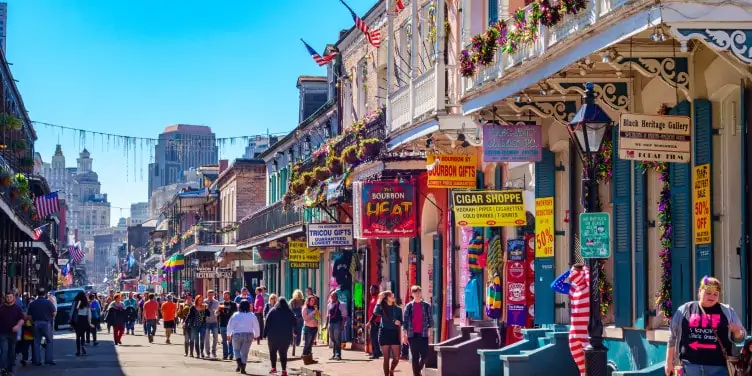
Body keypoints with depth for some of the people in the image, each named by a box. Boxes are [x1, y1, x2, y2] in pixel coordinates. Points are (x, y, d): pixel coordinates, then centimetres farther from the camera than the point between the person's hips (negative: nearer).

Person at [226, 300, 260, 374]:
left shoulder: (235, 315, -4)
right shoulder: (252, 315, -4)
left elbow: (230, 325, 3)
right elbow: (256, 326, 1)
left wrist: (228, 335, 16)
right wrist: (256, 335, 15)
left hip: (237, 335, -1)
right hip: (248, 335, 1)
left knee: (236, 349, 18)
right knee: (245, 352, 7)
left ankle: (239, 363, -5)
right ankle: (243, 368, 1)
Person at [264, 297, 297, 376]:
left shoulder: (273, 311, -4)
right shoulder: (289, 312, 1)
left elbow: (267, 323, -7)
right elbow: (295, 323, 4)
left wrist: (265, 333, -4)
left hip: (273, 336, -1)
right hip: (286, 336, 1)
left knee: (272, 352, 15)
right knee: (283, 353, 4)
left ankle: (273, 367, 15)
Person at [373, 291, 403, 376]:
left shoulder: (398, 309, 8)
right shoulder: (382, 308, 0)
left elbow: (401, 322, 14)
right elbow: (376, 313, -23)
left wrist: (399, 322, -10)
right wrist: (380, 300, -17)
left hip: (394, 334, 2)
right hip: (384, 333, -2)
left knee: (396, 358, -2)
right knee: (386, 358, -1)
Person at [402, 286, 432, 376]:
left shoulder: (427, 306, 5)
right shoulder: (409, 306, 3)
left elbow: (431, 320, 7)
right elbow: (405, 321, 3)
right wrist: (405, 335, -1)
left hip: (423, 334, 1)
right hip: (412, 334, -1)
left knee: (424, 355, -3)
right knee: (414, 357, 2)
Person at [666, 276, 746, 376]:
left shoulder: (727, 312, 8)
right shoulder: (685, 310, 7)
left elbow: (740, 337, 11)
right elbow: (673, 338, 11)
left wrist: (736, 331, -12)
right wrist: (669, 362, 10)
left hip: (718, 366, 0)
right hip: (689, 365, 0)